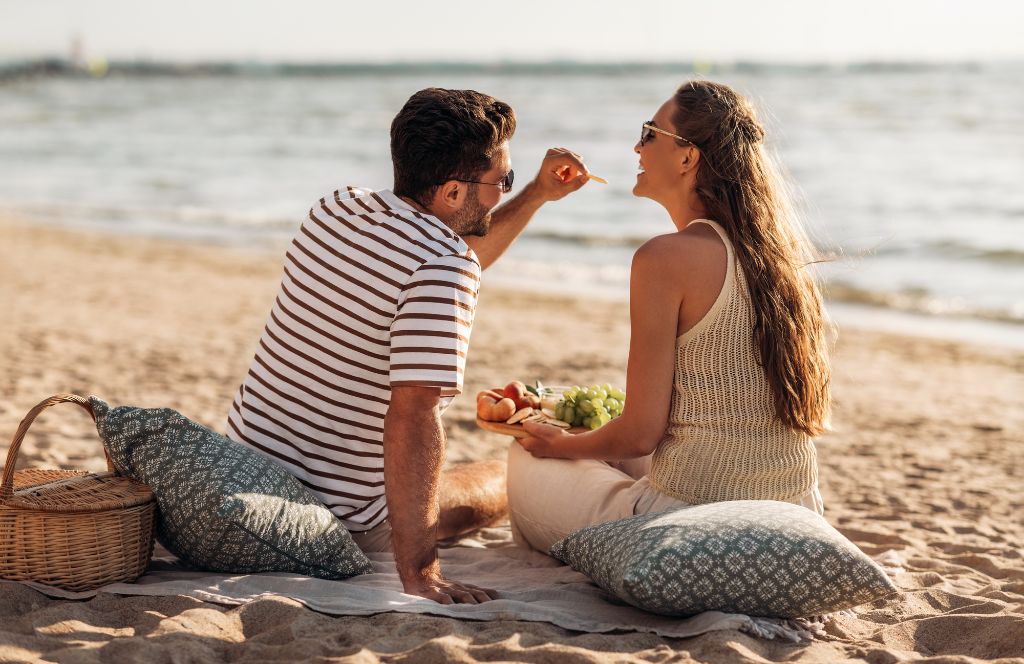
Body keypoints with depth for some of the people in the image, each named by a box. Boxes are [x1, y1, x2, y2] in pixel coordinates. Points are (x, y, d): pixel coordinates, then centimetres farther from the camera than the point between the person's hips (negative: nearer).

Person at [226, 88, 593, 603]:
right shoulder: (442, 269, -25)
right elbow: (412, 416, -34)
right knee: (510, 478, 16)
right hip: (342, 520, -7)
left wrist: (537, 195, 14)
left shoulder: (332, 210, 0)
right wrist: (417, 573, -33)